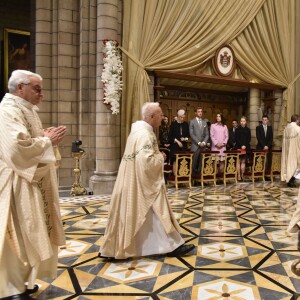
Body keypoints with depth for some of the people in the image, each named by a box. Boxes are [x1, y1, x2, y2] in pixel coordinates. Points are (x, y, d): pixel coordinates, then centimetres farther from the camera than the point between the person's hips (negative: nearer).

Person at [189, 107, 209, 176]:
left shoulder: (205, 122, 14)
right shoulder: (192, 122, 2)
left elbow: (207, 134, 12)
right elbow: (191, 134, -5)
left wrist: (204, 142, -4)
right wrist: (198, 142, -11)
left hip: (203, 145, 3)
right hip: (195, 145, -3)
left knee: (201, 162, -1)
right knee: (194, 162, -4)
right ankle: (193, 174, 4)